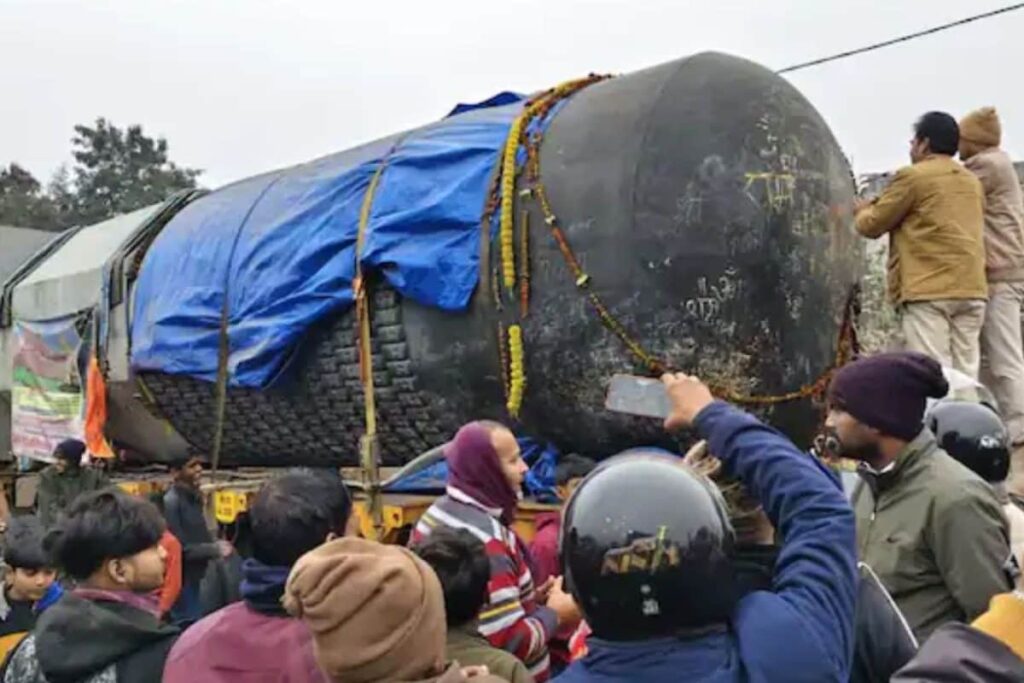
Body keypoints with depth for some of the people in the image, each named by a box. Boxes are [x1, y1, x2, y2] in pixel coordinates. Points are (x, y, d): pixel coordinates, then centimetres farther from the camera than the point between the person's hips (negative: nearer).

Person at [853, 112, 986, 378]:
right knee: (965, 374, 6)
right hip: (971, 289, 7)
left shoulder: (913, 176, -2)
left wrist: (863, 209, 25)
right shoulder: (972, 181, 19)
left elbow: (872, 225, 2)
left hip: (928, 290, -7)